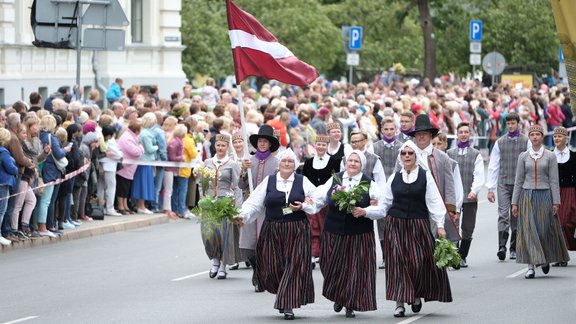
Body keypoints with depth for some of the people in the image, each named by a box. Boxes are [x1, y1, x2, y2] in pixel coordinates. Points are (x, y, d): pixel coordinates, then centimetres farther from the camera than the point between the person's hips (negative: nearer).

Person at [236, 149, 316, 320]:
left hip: (297, 232, -1)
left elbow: (316, 203, 4)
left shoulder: (303, 181, 4)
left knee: (293, 266, -6)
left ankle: (288, 306, -2)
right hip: (272, 232, 1)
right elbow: (254, 203, 0)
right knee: (273, 267, 1)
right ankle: (284, 296, 27)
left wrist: (302, 207, -13)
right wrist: (243, 215, -15)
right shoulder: (269, 181, 6)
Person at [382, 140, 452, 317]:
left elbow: (434, 201, -1)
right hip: (396, 225, 1)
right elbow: (385, 203, 13)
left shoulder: (425, 176, 2)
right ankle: (400, 302, -2)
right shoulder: (394, 178, 9)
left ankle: (416, 295, 21)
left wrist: (440, 225, -5)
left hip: (418, 225, -1)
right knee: (398, 262, -5)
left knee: (419, 262, -4)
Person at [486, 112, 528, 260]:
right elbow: (493, 166, 8)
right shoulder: (500, 142, 8)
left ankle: (514, 249, 16)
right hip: (503, 184, 0)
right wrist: (490, 188, 3)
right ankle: (502, 247, -20)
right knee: (503, 215, -12)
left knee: (516, 217, 7)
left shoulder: (526, 142, 3)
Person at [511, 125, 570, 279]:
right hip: (527, 196, 1)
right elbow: (518, 181, 8)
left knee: (545, 230, 0)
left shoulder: (550, 156, 3)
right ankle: (531, 266, -5)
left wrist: (556, 202, -5)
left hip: (545, 196, -1)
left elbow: (554, 181, 1)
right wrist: (514, 202, 4)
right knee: (528, 231, -6)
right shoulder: (523, 156, 6)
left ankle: (545, 259, 26)